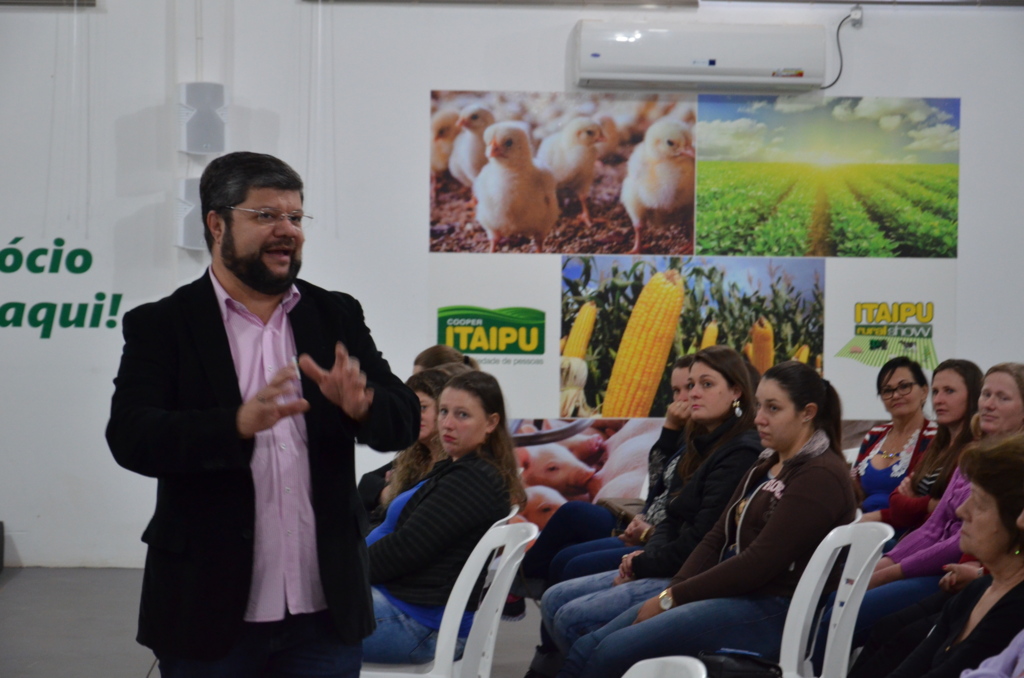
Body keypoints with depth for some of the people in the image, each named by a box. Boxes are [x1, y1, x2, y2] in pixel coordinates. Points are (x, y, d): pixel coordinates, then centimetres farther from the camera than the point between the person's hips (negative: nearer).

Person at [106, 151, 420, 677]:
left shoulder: (338, 316, 8)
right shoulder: (161, 325, -1)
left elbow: (404, 421, 4)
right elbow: (130, 437, -14)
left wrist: (361, 405, -19)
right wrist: (238, 424, -30)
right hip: (208, 611, -2)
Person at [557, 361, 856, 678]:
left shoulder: (822, 476, -11)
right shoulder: (764, 468, 19)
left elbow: (759, 562, -18)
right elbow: (717, 538, 14)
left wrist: (672, 598, -15)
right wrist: (671, 590, -3)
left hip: (772, 611, -9)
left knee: (613, 651, -22)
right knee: (586, 648, -6)